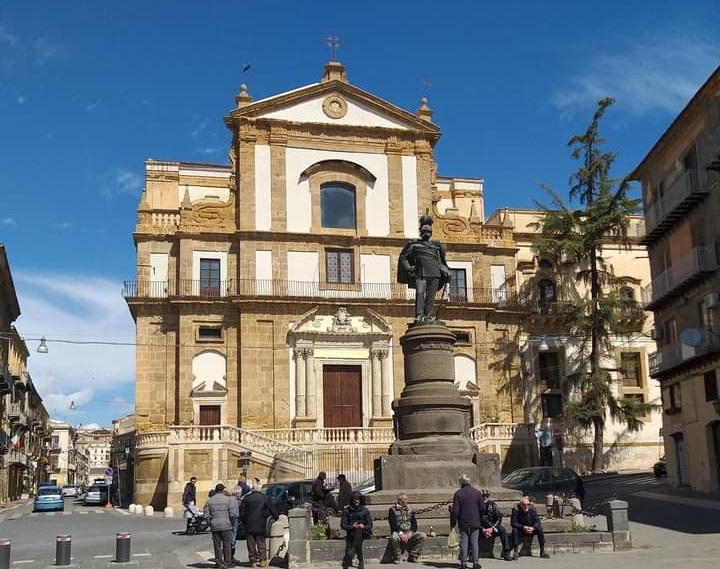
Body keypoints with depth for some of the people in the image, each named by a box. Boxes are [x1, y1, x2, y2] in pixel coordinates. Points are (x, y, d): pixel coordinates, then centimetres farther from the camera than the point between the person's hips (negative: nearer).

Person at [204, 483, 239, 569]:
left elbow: (206, 515, 1)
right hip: (226, 525, -3)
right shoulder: (228, 499, -7)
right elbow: (233, 514, -10)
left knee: (217, 545, 10)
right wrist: (232, 521, 8)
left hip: (214, 526, 3)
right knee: (227, 544, 5)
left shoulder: (209, 500, 4)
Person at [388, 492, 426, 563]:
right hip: (398, 532, -4)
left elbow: (414, 524, 6)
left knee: (422, 536, -18)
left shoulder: (410, 510, 13)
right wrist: (401, 533, -24)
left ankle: (412, 556, -8)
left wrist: (410, 533, -14)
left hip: (409, 533, 4)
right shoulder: (393, 510, 1)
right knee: (394, 537, -38)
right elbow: (393, 524, -10)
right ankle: (396, 558, -16)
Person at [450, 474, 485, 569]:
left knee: (464, 542, 4)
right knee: (474, 542, 5)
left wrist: (453, 523, 0)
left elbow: (455, 510, -8)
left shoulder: (458, 494, -7)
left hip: (463, 523, -2)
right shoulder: (477, 492, 2)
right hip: (475, 522, 2)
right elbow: (483, 508, 4)